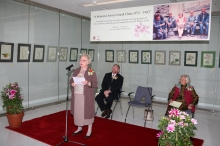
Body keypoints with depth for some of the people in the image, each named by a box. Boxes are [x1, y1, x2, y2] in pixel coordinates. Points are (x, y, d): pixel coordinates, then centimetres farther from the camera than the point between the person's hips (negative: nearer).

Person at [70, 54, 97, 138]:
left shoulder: (92, 72, -6)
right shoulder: (76, 71, 9)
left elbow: (95, 84, -9)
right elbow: (71, 80, 11)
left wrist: (88, 83, -26)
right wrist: (72, 84, -10)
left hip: (86, 96, -5)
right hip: (76, 95, 5)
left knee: (87, 111, 3)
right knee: (77, 111, 11)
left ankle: (89, 130, 19)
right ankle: (79, 128, 29)